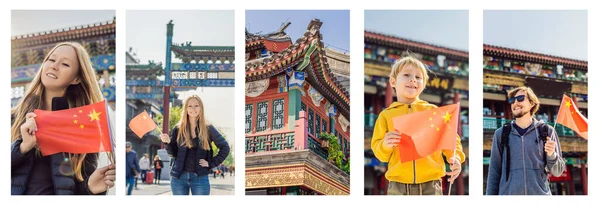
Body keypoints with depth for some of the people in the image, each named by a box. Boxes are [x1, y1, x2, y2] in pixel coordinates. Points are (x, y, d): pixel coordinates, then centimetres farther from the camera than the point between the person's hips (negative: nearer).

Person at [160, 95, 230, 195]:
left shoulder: (208, 129, 0)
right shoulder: (178, 129, 4)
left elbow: (225, 147, 4)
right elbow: (174, 154, 6)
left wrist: (211, 163, -3)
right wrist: (167, 142, -11)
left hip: (200, 178, -1)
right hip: (179, 177, 1)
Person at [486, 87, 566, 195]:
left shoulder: (546, 131, 6)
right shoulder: (501, 134, 7)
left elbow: (557, 172, 7)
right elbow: (494, 172, 8)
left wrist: (551, 154, -11)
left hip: (540, 193, 0)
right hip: (508, 193, 0)